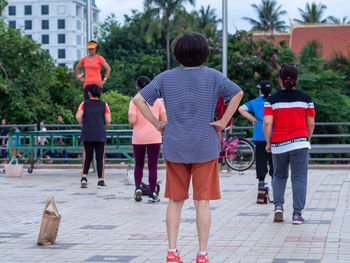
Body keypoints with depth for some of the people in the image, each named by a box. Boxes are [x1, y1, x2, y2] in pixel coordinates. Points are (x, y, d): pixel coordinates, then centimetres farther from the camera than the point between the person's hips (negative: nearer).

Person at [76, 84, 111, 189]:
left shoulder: (84, 104, 2)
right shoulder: (104, 105, 1)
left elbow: (78, 116, -8)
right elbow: (108, 120, -4)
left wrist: (83, 123, 11)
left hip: (87, 135, 1)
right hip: (100, 135, -1)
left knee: (87, 157, 12)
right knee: (100, 158, 4)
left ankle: (84, 177, -1)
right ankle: (100, 181, 3)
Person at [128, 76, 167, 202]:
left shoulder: (134, 102, -5)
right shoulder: (157, 101, 0)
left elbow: (132, 121, -15)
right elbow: (164, 120, -1)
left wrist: (133, 123, 7)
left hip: (138, 138, 0)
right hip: (154, 138, 0)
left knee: (138, 165, 18)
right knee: (153, 166, 5)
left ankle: (138, 187, 0)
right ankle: (152, 194, 5)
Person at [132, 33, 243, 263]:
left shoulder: (166, 78, 1)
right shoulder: (213, 76, -3)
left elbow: (139, 100, -1)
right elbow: (238, 93, -11)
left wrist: (157, 124, 3)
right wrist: (223, 121, -6)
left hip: (174, 149, 2)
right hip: (204, 149, -2)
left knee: (175, 201, 10)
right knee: (202, 202, 2)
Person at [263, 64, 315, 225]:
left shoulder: (272, 100, -1)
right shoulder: (305, 98, 2)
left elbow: (267, 123, -9)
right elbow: (311, 124, 3)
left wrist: (268, 143, 2)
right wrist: (307, 140, 18)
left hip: (278, 144, 1)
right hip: (299, 142, -1)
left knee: (279, 175, 19)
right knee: (299, 178, 3)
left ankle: (278, 206, 4)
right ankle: (297, 214, 1)